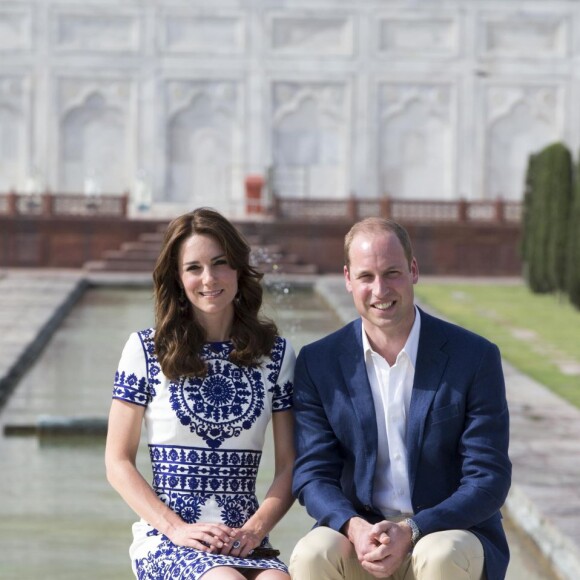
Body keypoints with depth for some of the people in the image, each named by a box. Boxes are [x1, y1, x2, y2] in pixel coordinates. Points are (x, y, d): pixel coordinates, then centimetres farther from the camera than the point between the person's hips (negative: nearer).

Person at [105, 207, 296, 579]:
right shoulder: (146, 350, 6)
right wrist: (176, 528, -10)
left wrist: (256, 528, -8)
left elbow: (290, 465, 10)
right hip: (165, 541, -1)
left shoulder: (276, 354, 11)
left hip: (245, 543, 2)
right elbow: (119, 462, 4)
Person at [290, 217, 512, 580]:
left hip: (452, 533, -1)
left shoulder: (476, 357, -4)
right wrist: (354, 527, -22)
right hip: (360, 532, 2)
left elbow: (489, 480, -6)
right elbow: (313, 474, 1)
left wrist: (412, 532, -22)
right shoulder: (318, 363, 3)